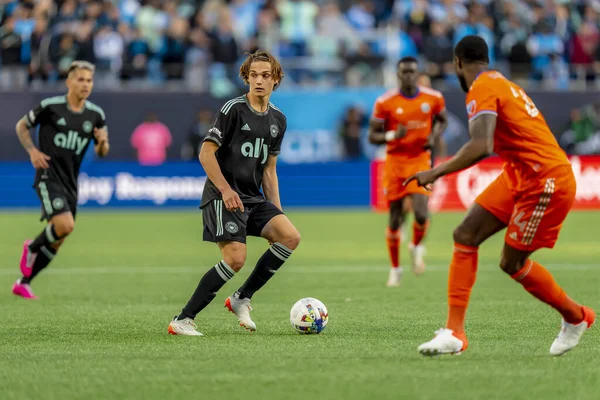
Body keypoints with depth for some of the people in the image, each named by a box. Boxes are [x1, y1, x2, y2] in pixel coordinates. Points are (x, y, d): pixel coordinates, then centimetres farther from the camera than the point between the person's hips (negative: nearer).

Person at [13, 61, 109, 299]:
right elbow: (22, 126, 6)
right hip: (48, 178, -5)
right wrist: (32, 150, -9)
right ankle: (32, 248, 5)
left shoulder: (96, 115, 4)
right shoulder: (50, 107, -7)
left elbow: (102, 153, 12)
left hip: (70, 183, 5)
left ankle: (23, 283, 24)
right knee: (65, 225, -25)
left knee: (56, 243, 8)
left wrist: (103, 142, -12)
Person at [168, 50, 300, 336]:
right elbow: (206, 153, -11)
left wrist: (277, 212, 14)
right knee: (235, 259, -20)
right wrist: (225, 189, -20)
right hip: (224, 197, -7)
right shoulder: (234, 109, -8)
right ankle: (183, 320, -11)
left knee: (290, 237, -13)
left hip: (254, 198, 7)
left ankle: (242, 299, 0)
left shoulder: (278, 120, 13)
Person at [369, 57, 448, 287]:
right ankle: (395, 268, 22)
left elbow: (442, 120, 17)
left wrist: (434, 136, -4)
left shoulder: (433, 98, -2)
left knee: (420, 212, -19)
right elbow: (372, 136, -3)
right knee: (395, 219, 4)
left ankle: (417, 247, 15)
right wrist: (392, 135, -23)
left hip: (420, 159, 0)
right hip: (395, 162, 0)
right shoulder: (385, 102, -7)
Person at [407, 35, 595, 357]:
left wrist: (437, 172, -25)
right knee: (465, 236, 0)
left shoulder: (482, 89, -15)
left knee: (511, 263, 0)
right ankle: (454, 333, -2)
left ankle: (576, 318, 23)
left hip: (545, 182, -10)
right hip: (519, 175, 10)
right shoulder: (502, 83, 16)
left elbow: (481, 147, -30)